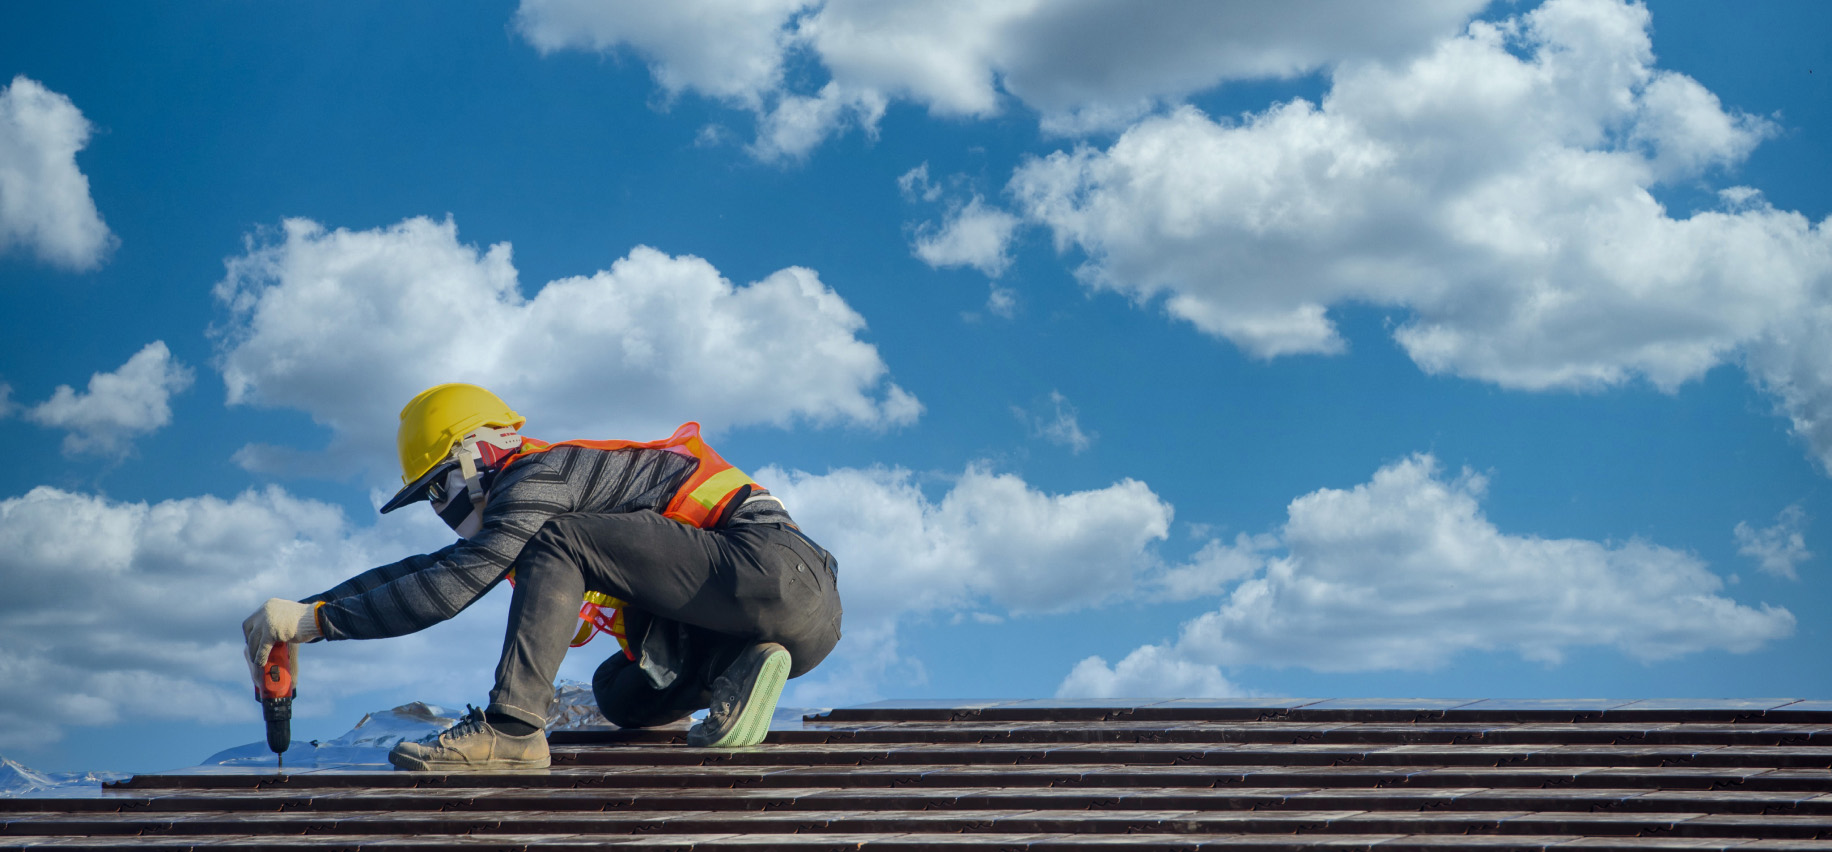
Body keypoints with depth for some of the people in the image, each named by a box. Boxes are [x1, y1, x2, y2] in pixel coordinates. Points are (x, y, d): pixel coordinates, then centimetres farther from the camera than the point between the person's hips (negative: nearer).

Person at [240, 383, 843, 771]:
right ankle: (735, 677, -2)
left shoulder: (539, 476, -5)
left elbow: (450, 587, -13)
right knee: (618, 694, 23)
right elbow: (426, 569, 24)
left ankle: (512, 728, -17)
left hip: (771, 563, -10)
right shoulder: (526, 511, 23)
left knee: (559, 543, -13)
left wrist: (313, 619, -7)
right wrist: (292, 615, 18)